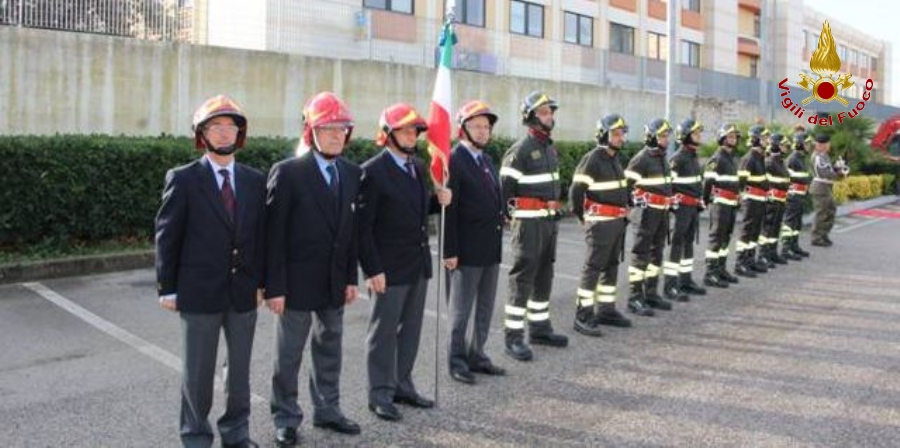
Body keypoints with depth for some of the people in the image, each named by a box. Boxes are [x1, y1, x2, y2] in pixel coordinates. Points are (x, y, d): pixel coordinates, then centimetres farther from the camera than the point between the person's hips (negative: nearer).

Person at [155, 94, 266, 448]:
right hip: (199, 292, -3)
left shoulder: (255, 180, 6)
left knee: (240, 368, 13)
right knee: (198, 371, 8)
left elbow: (261, 234, 8)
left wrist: (261, 281, 5)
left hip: (244, 292, 3)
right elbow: (167, 236, -4)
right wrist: (167, 287, -5)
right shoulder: (183, 179, -4)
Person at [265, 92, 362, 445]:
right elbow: (274, 234, -12)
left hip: (334, 282, 5)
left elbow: (352, 229, 8)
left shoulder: (352, 174, 5)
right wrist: (275, 286, -14)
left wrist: (351, 278, 6)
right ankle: (286, 419, 22)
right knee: (288, 354, 8)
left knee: (330, 348, 16)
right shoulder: (287, 172, -11)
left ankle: (327, 410, 31)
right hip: (297, 281, -5)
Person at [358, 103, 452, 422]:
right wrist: (372, 269, -17)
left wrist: (439, 200, -1)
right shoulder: (373, 171, -13)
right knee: (384, 332, 3)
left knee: (410, 329, 15)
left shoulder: (418, 167, 11)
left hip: (418, 264, 7)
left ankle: (402, 385, 29)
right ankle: (380, 394, 15)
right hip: (390, 267, -7)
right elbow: (363, 226, -14)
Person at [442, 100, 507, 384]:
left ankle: (476, 355, 27)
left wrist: (498, 242, 13)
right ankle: (457, 360, 15)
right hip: (467, 251, -8)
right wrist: (450, 251, -18)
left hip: (491, 250, 8)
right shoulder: (454, 161, -12)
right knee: (461, 310, 4)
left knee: (485, 309, 15)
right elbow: (449, 209, -16)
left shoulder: (487, 160, 14)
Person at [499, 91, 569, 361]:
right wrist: (511, 217, -12)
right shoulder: (520, 150, -13)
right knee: (522, 278, -7)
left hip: (550, 220, 8)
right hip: (529, 222, -8)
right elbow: (504, 187, -14)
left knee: (545, 275, 14)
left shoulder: (550, 148, 14)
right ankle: (514, 337, -2)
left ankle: (539, 328, 26)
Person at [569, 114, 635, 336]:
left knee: (611, 267, 14)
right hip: (600, 223, -9)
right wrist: (583, 218, -7)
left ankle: (605, 309, 24)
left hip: (618, 222, 9)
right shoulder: (592, 159, -14)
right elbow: (576, 192, -16)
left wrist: (623, 212, 18)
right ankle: (583, 316, -4)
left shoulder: (615, 160, 14)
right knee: (593, 268, -7)